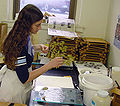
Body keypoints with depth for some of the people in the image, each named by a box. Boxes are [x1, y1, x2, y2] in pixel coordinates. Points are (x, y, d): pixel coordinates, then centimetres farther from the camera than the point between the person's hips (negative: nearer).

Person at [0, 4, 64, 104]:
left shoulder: (25, 35, -5)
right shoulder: (19, 43, -33)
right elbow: (24, 78, -31)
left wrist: (38, 47, 0)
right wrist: (50, 65, -31)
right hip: (14, 89, -8)